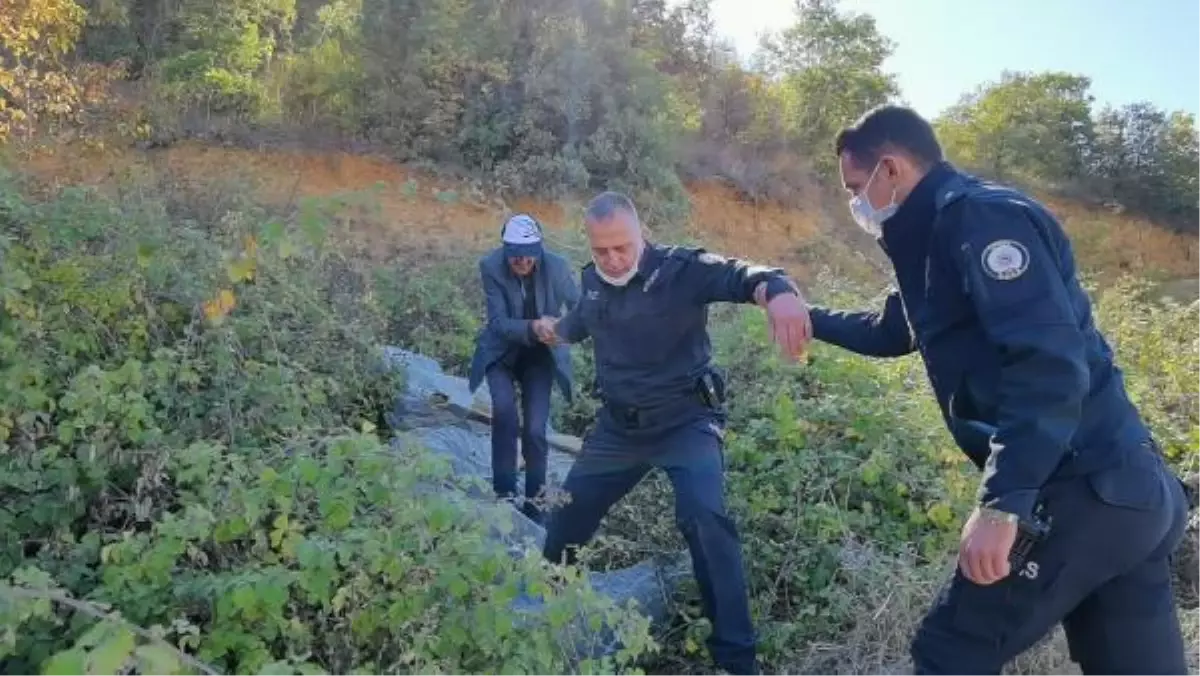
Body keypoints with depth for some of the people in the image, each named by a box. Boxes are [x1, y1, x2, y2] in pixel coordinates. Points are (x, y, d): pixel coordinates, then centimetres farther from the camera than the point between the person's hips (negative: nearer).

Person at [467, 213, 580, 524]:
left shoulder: (556, 266, -22)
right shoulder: (490, 266, -22)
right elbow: (498, 322, -27)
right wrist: (531, 327, -44)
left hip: (539, 355, 0)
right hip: (501, 351, 0)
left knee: (535, 429, -6)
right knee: (504, 409, -25)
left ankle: (534, 499, 16)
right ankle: (505, 492, -8)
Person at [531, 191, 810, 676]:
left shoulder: (680, 269, -19)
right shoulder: (592, 281, 1)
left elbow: (740, 276, -40)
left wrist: (777, 292, -58)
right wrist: (557, 330, 12)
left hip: (686, 421, -6)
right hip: (618, 425, 6)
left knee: (704, 518, -27)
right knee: (567, 516, 15)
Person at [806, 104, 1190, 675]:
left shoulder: (979, 216, -12)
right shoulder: (939, 234, 19)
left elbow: (1049, 362, -25)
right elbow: (892, 330, 36)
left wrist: (1002, 503, -30)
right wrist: (809, 318, 41)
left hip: (1082, 494, -10)